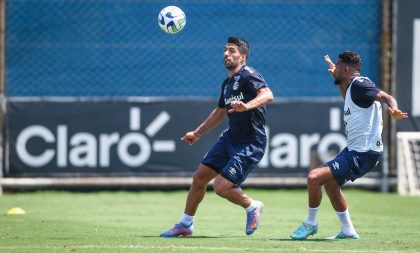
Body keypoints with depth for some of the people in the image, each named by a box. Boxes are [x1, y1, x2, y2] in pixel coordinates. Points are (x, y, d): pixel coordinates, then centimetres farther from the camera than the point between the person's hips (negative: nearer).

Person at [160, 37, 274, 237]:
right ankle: (185, 225, 18)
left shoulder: (248, 75, -13)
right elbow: (220, 112, 31)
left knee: (221, 187, -15)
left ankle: (252, 207, 13)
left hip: (251, 144, -9)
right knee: (199, 177, 5)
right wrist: (198, 133, 36)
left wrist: (247, 106, -48)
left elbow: (267, 95, -31)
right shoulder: (227, 83, 15)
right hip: (230, 138, 9)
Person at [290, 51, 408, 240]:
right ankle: (348, 230, 32)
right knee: (330, 183, 28)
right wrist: (336, 77, 37)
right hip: (354, 149, 11)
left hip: (362, 154, -11)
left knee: (314, 177, -17)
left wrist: (394, 110, -50)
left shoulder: (359, 84, -16)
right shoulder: (352, 86, 14)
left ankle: (310, 223, 1)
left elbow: (385, 97, -29)